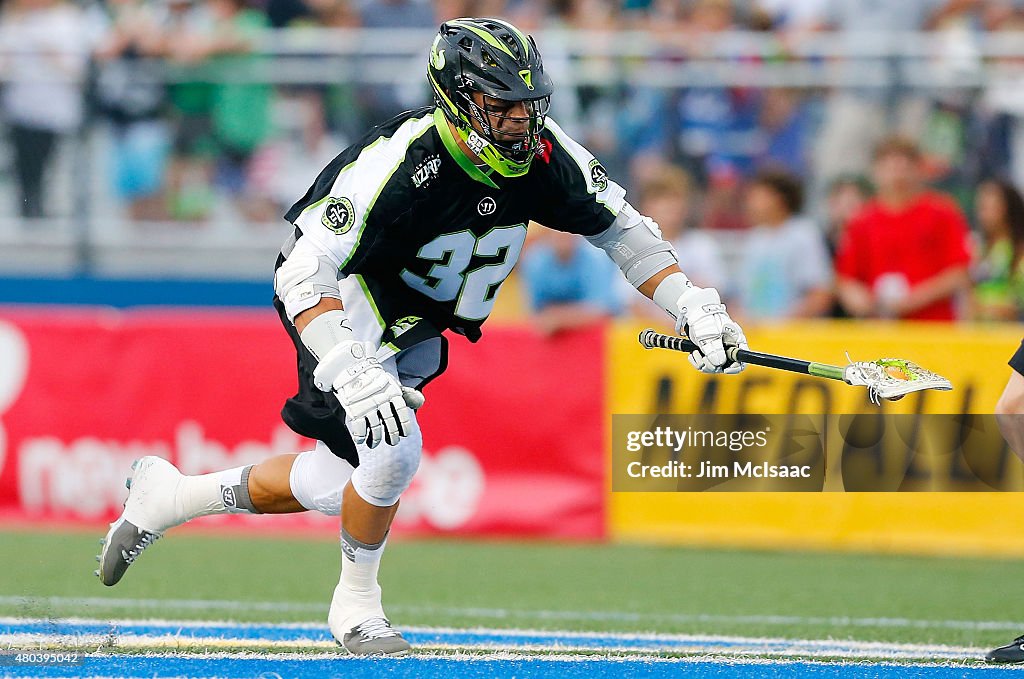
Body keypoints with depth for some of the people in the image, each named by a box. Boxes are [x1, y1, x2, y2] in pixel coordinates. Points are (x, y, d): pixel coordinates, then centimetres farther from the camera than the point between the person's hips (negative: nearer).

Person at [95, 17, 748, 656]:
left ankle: (170, 495, 27)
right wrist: (350, 372, -51)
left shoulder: (543, 153, -16)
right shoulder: (398, 161, -34)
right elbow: (303, 271, -38)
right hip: (345, 298, -7)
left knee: (338, 488, 7)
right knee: (393, 450, -26)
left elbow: (622, 229, -1)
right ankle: (357, 602, -1)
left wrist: (693, 305, -13)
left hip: (419, 330, 7)